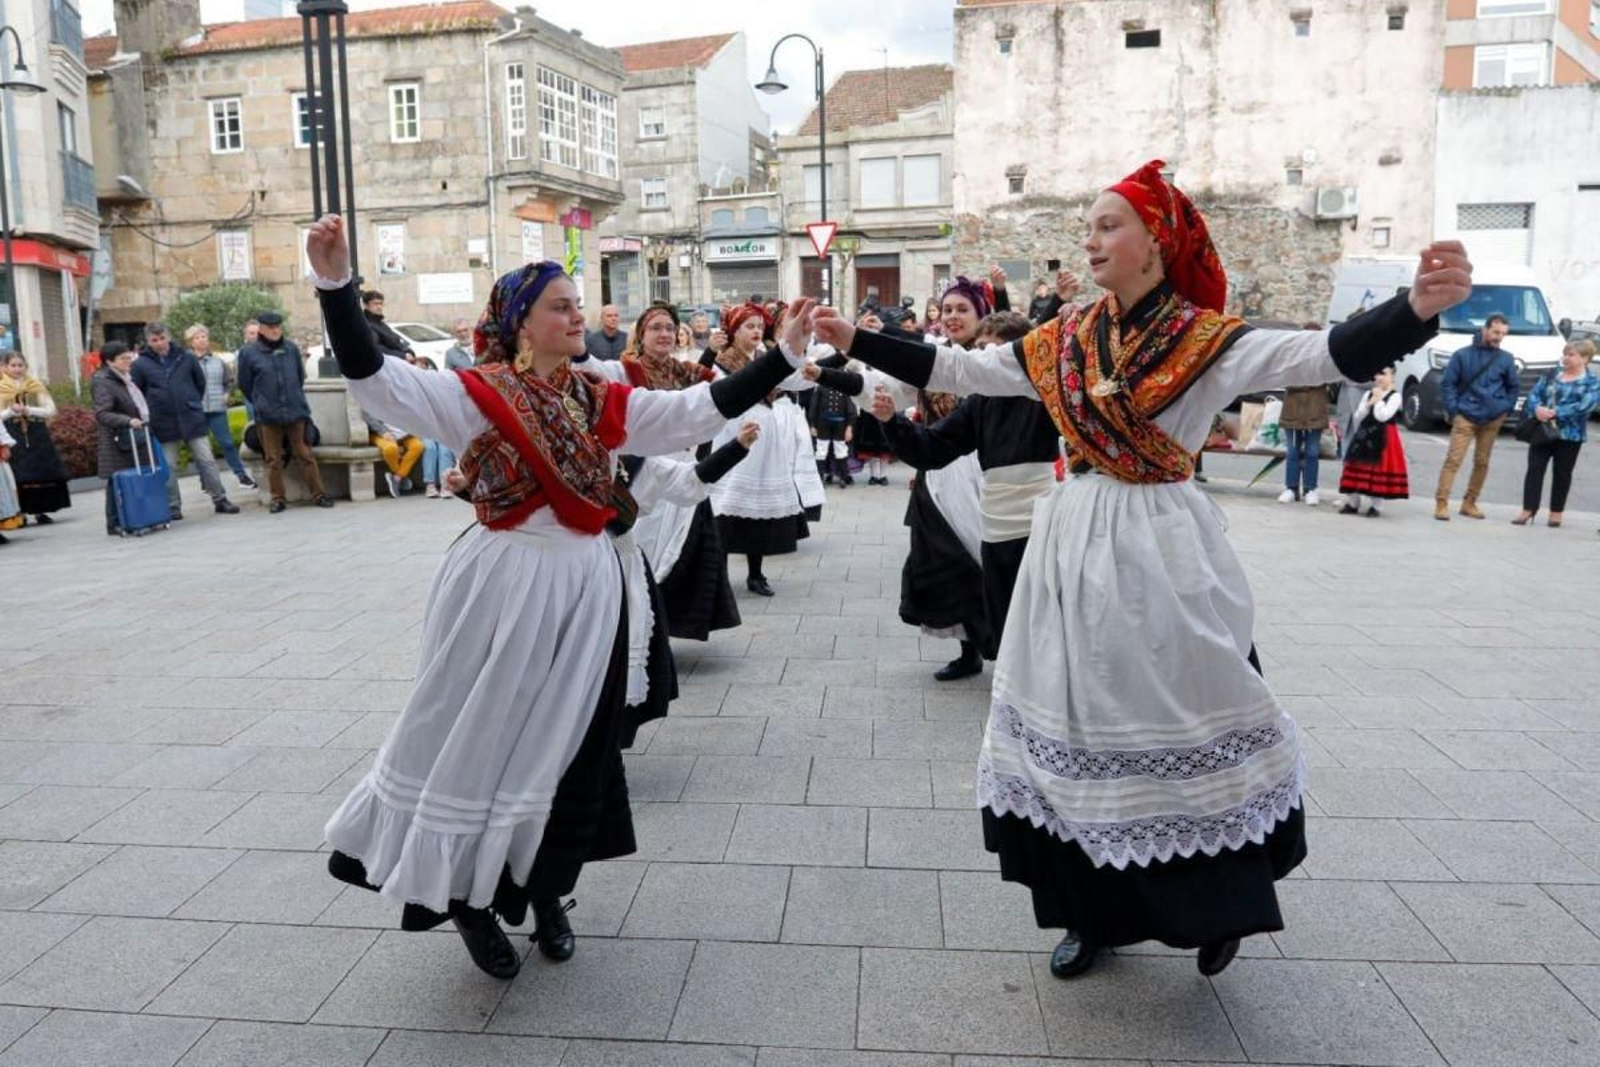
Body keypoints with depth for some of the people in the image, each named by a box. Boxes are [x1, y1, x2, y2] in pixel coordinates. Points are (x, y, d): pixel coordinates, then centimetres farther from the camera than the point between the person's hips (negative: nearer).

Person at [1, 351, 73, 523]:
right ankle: (20, 512, -2)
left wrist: (28, 410, -14)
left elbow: (51, 410, -1)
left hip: (37, 435, 1)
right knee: (19, 475, -7)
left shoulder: (36, 386, 7)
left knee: (42, 474, -1)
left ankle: (40, 511, 8)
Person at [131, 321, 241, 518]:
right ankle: (173, 507, 14)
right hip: (163, 425, -1)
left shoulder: (186, 357, 1)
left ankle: (220, 500, 10)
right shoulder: (140, 365, -3)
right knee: (168, 468, 6)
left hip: (192, 419, 1)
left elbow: (201, 382, 13)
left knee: (207, 461, 3)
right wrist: (149, 414, -1)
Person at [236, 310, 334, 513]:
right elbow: (244, 384, 6)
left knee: (306, 455, 3)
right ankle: (277, 498, 13)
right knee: (274, 460, 5)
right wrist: (262, 403, 11)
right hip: (267, 416, -1)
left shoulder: (292, 348, 3)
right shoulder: (248, 353, -3)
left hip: (296, 411, 1)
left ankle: (318, 494, 7)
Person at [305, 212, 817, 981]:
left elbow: (703, 408, 2)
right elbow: (373, 378, -17)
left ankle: (545, 892, 33)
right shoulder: (477, 396, -7)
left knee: (571, 741, 13)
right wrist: (335, 284, -30)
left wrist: (784, 354, -3)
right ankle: (469, 897, 27)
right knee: (485, 738, 6)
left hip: (586, 588, 5)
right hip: (504, 589, -5)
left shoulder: (602, 403, 6)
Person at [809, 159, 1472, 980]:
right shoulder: (1064, 342, 6)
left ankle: (1220, 903, 31)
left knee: (1177, 720, 5)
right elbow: (954, 370, 9)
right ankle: (1094, 910, 28)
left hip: (1161, 551, -4)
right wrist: (855, 341, 7)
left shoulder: (1207, 341, -7)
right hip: (1075, 547, 5)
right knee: (1080, 721, 10)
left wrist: (1419, 308, -39)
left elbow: (1326, 357, -20)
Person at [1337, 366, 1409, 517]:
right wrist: (1368, 404, -8)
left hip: (1383, 437, -5)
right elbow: (1358, 416, 6)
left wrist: (1378, 399, -12)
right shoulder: (1368, 394, 12)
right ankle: (1352, 502, 14)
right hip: (1365, 435, 5)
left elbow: (1383, 416, -18)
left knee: (1378, 470, -2)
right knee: (1357, 468, 5)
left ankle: (1375, 505, 7)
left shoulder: (1395, 396, -5)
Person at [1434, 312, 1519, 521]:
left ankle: (1469, 503, 14)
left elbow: (1513, 388, 17)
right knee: (1453, 459, -11)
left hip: (1493, 419, 3)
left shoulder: (1506, 359, 7)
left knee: (1482, 462, 6)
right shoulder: (1463, 355, 0)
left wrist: (1505, 409, 7)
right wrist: (1452, 410, -6)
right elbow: (1447, 384, 0)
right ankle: (1441, 503, -12)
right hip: (1465, 417, -3)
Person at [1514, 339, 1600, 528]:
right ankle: (1528, 509, 1)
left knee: (1562, 473, 6)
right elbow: (1534, 393, 5)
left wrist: (1555, 412, -25)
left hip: (1570, 435, -3)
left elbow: (1584, 406, -16)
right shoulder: (1553, 374, 11)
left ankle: (1556, 512, 16)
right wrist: (1537, 408, -17)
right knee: (1534, 468, -2)